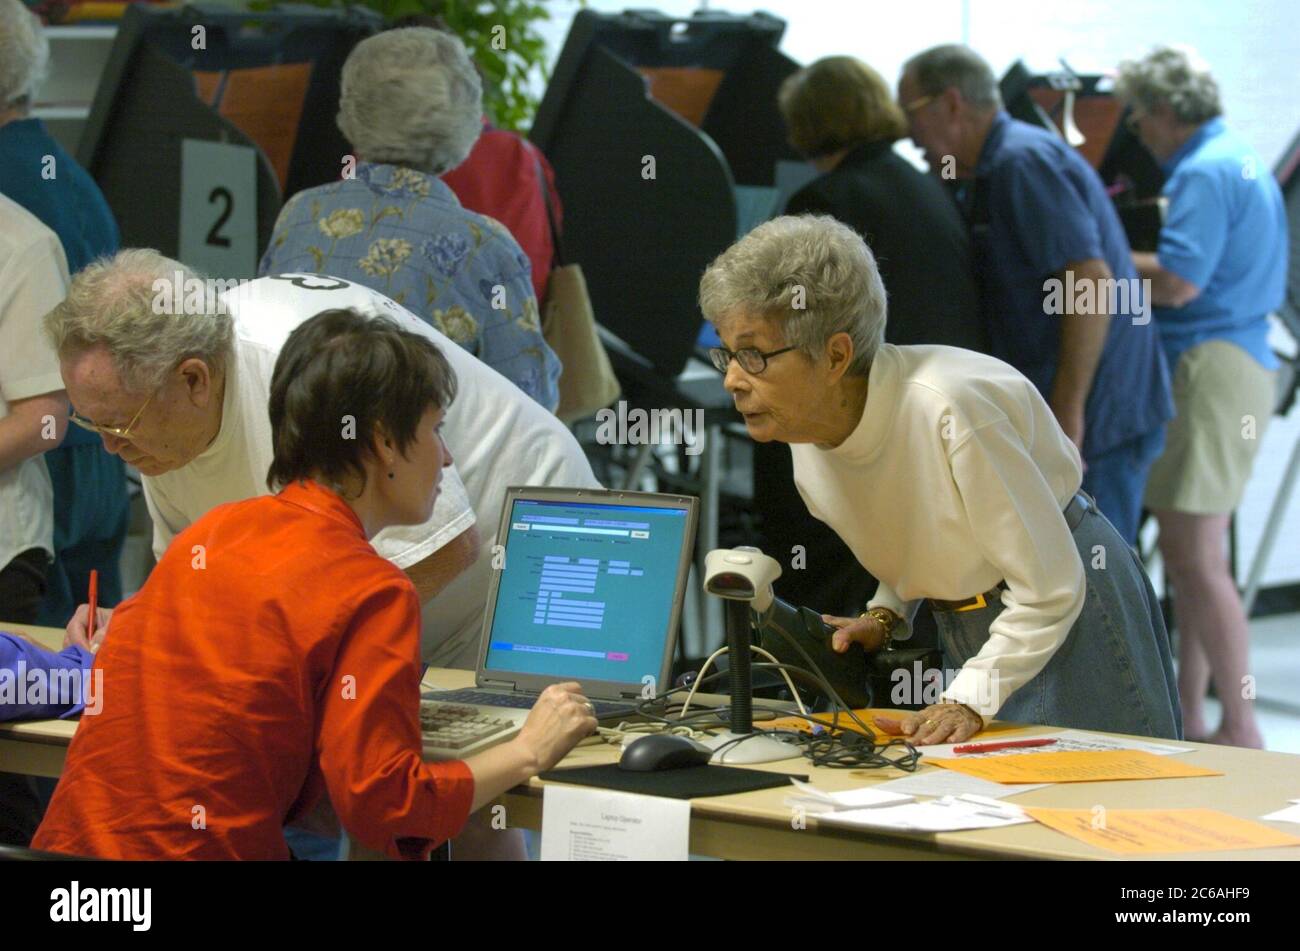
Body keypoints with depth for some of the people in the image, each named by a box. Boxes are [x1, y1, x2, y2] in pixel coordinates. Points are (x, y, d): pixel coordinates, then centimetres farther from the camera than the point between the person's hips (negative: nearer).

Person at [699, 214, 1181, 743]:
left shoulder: (947, 410, -34)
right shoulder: (803, 437, -10)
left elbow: (1049, 586, -27)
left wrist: (969, 700, -29)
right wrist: (885, 618, -4)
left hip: (1064, 622, -7)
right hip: (963, 634, 7)